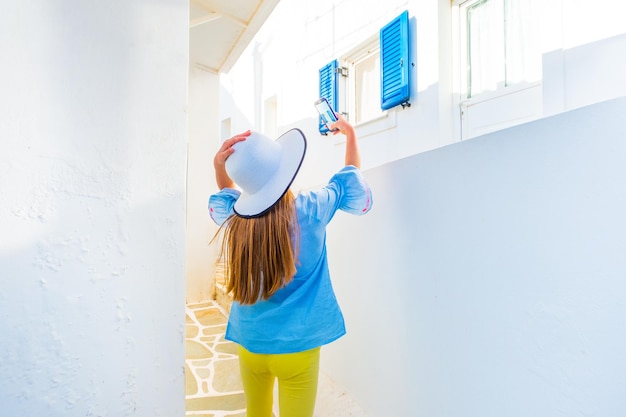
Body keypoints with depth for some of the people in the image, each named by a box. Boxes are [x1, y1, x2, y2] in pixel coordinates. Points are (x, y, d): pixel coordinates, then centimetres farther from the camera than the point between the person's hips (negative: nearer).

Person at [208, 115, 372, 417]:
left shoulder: (235, 219, -10)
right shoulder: (310, 211, -18)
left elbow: (225, 196, 16)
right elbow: (349, 181, 3)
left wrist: (219, 165, -3)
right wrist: (349, 133, 18)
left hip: (249, 343, 3)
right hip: (296, 347, -3)